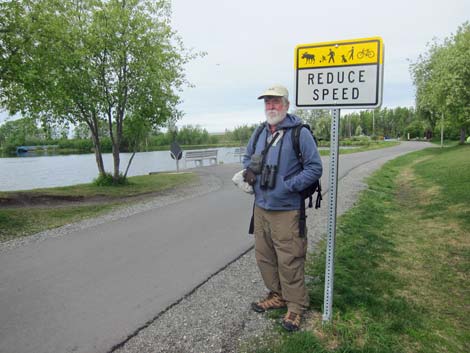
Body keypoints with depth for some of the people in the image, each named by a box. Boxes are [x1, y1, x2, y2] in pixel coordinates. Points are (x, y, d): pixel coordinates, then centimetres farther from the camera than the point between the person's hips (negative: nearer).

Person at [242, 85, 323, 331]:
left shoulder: (300, 133, -10)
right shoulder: (259, 133, 10)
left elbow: (314, 168, -11)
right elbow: (248, 157, 25)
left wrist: (288, 186, -19)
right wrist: (249, 171, 3)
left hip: (286, 210, -7)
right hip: (261, 207, 7)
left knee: (289, 260, 0)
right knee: (264, 256, 16)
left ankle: (295, 305, 20)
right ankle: (277, 295, 36)